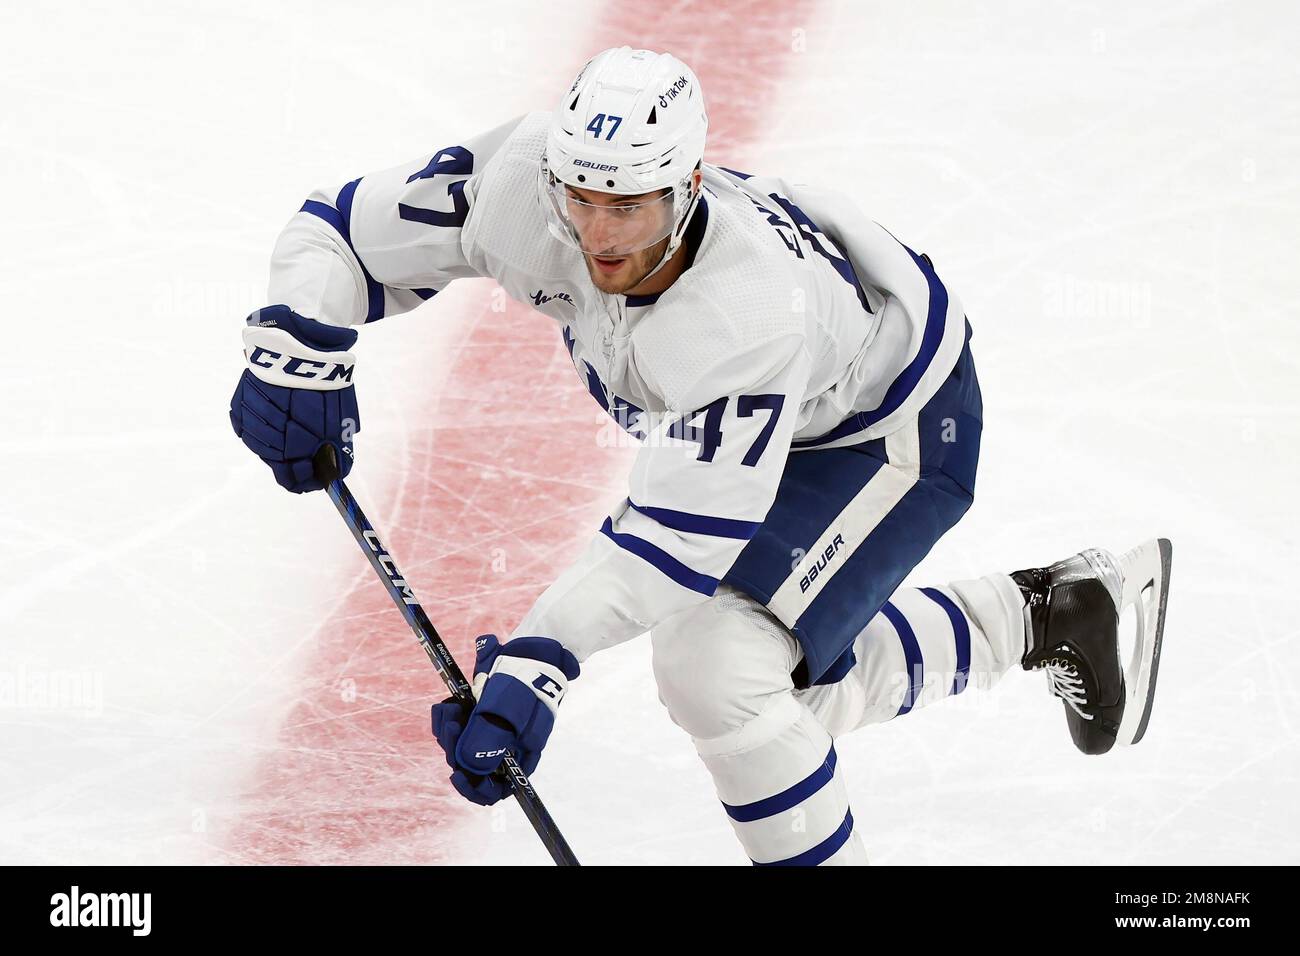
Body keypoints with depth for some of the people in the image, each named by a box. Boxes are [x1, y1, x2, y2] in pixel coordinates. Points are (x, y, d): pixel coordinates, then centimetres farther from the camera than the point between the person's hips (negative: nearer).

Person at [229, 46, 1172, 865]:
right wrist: (296, 349, -36)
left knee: (716, 667, -23)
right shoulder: (523, 182, -30)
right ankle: (1052, 612, 42)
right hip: (747, 412, 8)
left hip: (896, 431, -8)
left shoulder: (751, 308, -45)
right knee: (818, 679, 21)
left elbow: (685, 535, -45)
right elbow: (347, 228, -19)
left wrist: (539, 657, -52)